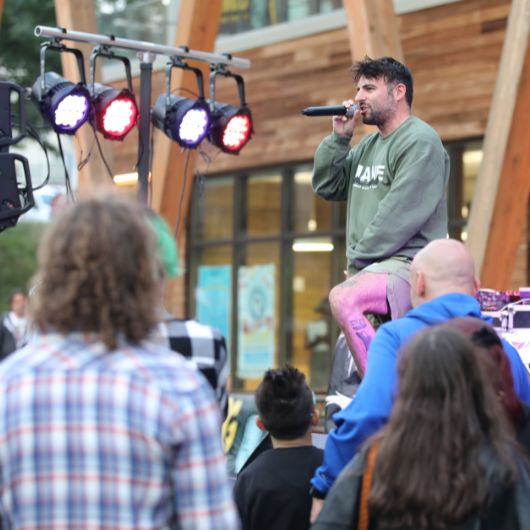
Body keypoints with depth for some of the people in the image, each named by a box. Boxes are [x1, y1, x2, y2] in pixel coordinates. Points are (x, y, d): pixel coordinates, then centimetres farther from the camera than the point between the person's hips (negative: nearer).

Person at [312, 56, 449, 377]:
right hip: (371, 266, 10)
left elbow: (400, 215, -18)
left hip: (408, 263, -10)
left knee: (343, 298, -34)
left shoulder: (420, 142, -8)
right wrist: (339, 137, 5)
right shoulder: (368, 146, 21)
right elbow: (327, 186, 16)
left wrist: (360, 256, -14)